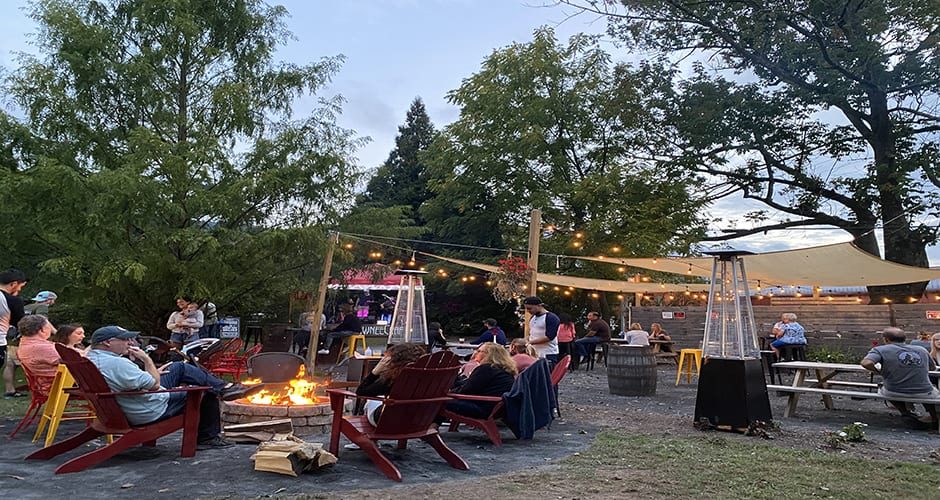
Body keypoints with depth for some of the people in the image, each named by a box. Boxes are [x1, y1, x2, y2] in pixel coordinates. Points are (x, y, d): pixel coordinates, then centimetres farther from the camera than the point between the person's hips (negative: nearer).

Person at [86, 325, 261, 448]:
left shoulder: (91, 358, 4)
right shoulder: (116, 363, -31)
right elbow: (154, 385, -26)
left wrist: (153, 373, 12)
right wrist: (147, 359, -16)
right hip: (151, 413, -10)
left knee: (180, 368, 15)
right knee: (208, 393, 5)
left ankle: (224, 388, 13)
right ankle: (207, 438, 22)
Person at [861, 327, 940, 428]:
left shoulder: (880, 349, -4)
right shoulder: (921, 350, 10)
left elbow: (866, 363, -21)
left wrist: (877, 370, 0)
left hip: (895, 393, -4)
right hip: (923, 394, 4)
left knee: (882, 388, 32)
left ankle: (906, 413, 15)